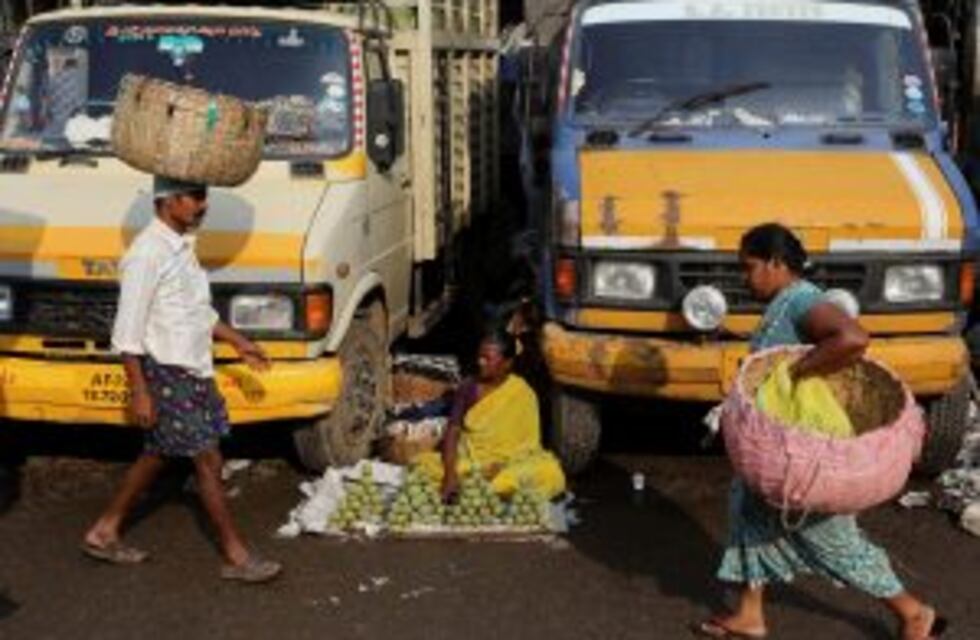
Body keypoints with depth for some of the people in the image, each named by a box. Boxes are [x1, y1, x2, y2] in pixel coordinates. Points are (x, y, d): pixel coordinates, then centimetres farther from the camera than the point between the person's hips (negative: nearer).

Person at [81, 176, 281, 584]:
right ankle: (236, 556, 5)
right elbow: (128, 330, -19)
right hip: (167, 373, -9)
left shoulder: (182, 246, 10)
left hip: (192, 370, 9)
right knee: (208, 460, -4)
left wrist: (237, 341, 20)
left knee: (156, 455, 17)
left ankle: (104, 533, 30)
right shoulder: (147, 254, -19)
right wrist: (139, 392, -20)